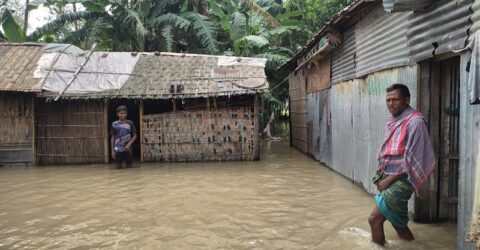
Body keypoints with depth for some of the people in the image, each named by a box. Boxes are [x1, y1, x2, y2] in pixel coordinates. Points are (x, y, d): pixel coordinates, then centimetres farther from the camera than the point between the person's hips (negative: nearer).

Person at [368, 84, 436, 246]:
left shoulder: (415, 122, -15)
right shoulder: (393, 121, 10)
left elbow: (411, 159, -19)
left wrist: (389, 179, -17)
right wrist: (382, 176, 6)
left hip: (402, 179, -8)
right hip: (389, 177, 8)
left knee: (374, 218, -13)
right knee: (395, 218, 19)